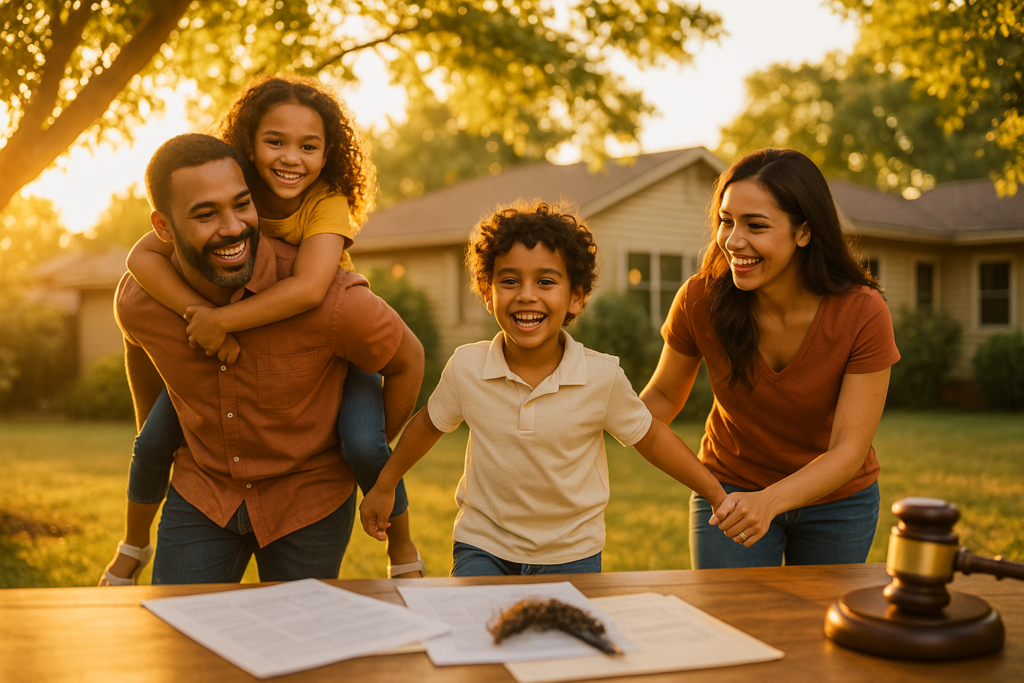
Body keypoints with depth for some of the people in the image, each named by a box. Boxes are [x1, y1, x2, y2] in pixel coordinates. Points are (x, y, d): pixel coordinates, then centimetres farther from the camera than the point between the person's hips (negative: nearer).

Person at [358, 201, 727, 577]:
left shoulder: (602, 376, -16)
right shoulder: (466, 367, -13)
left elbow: (651, 438, 0)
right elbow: (430, 423, 6)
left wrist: (719, 496, 3)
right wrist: (383, 487, 17)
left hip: (572, 555, 1)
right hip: (484, 549, 0)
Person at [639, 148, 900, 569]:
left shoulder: (863, 314, -25)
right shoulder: (701, 298, -21)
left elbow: (848, 450, -25)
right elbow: (663, 396, -5)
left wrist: (769, 501, -42)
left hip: (837, 500, 0)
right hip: (730, 488, 0)